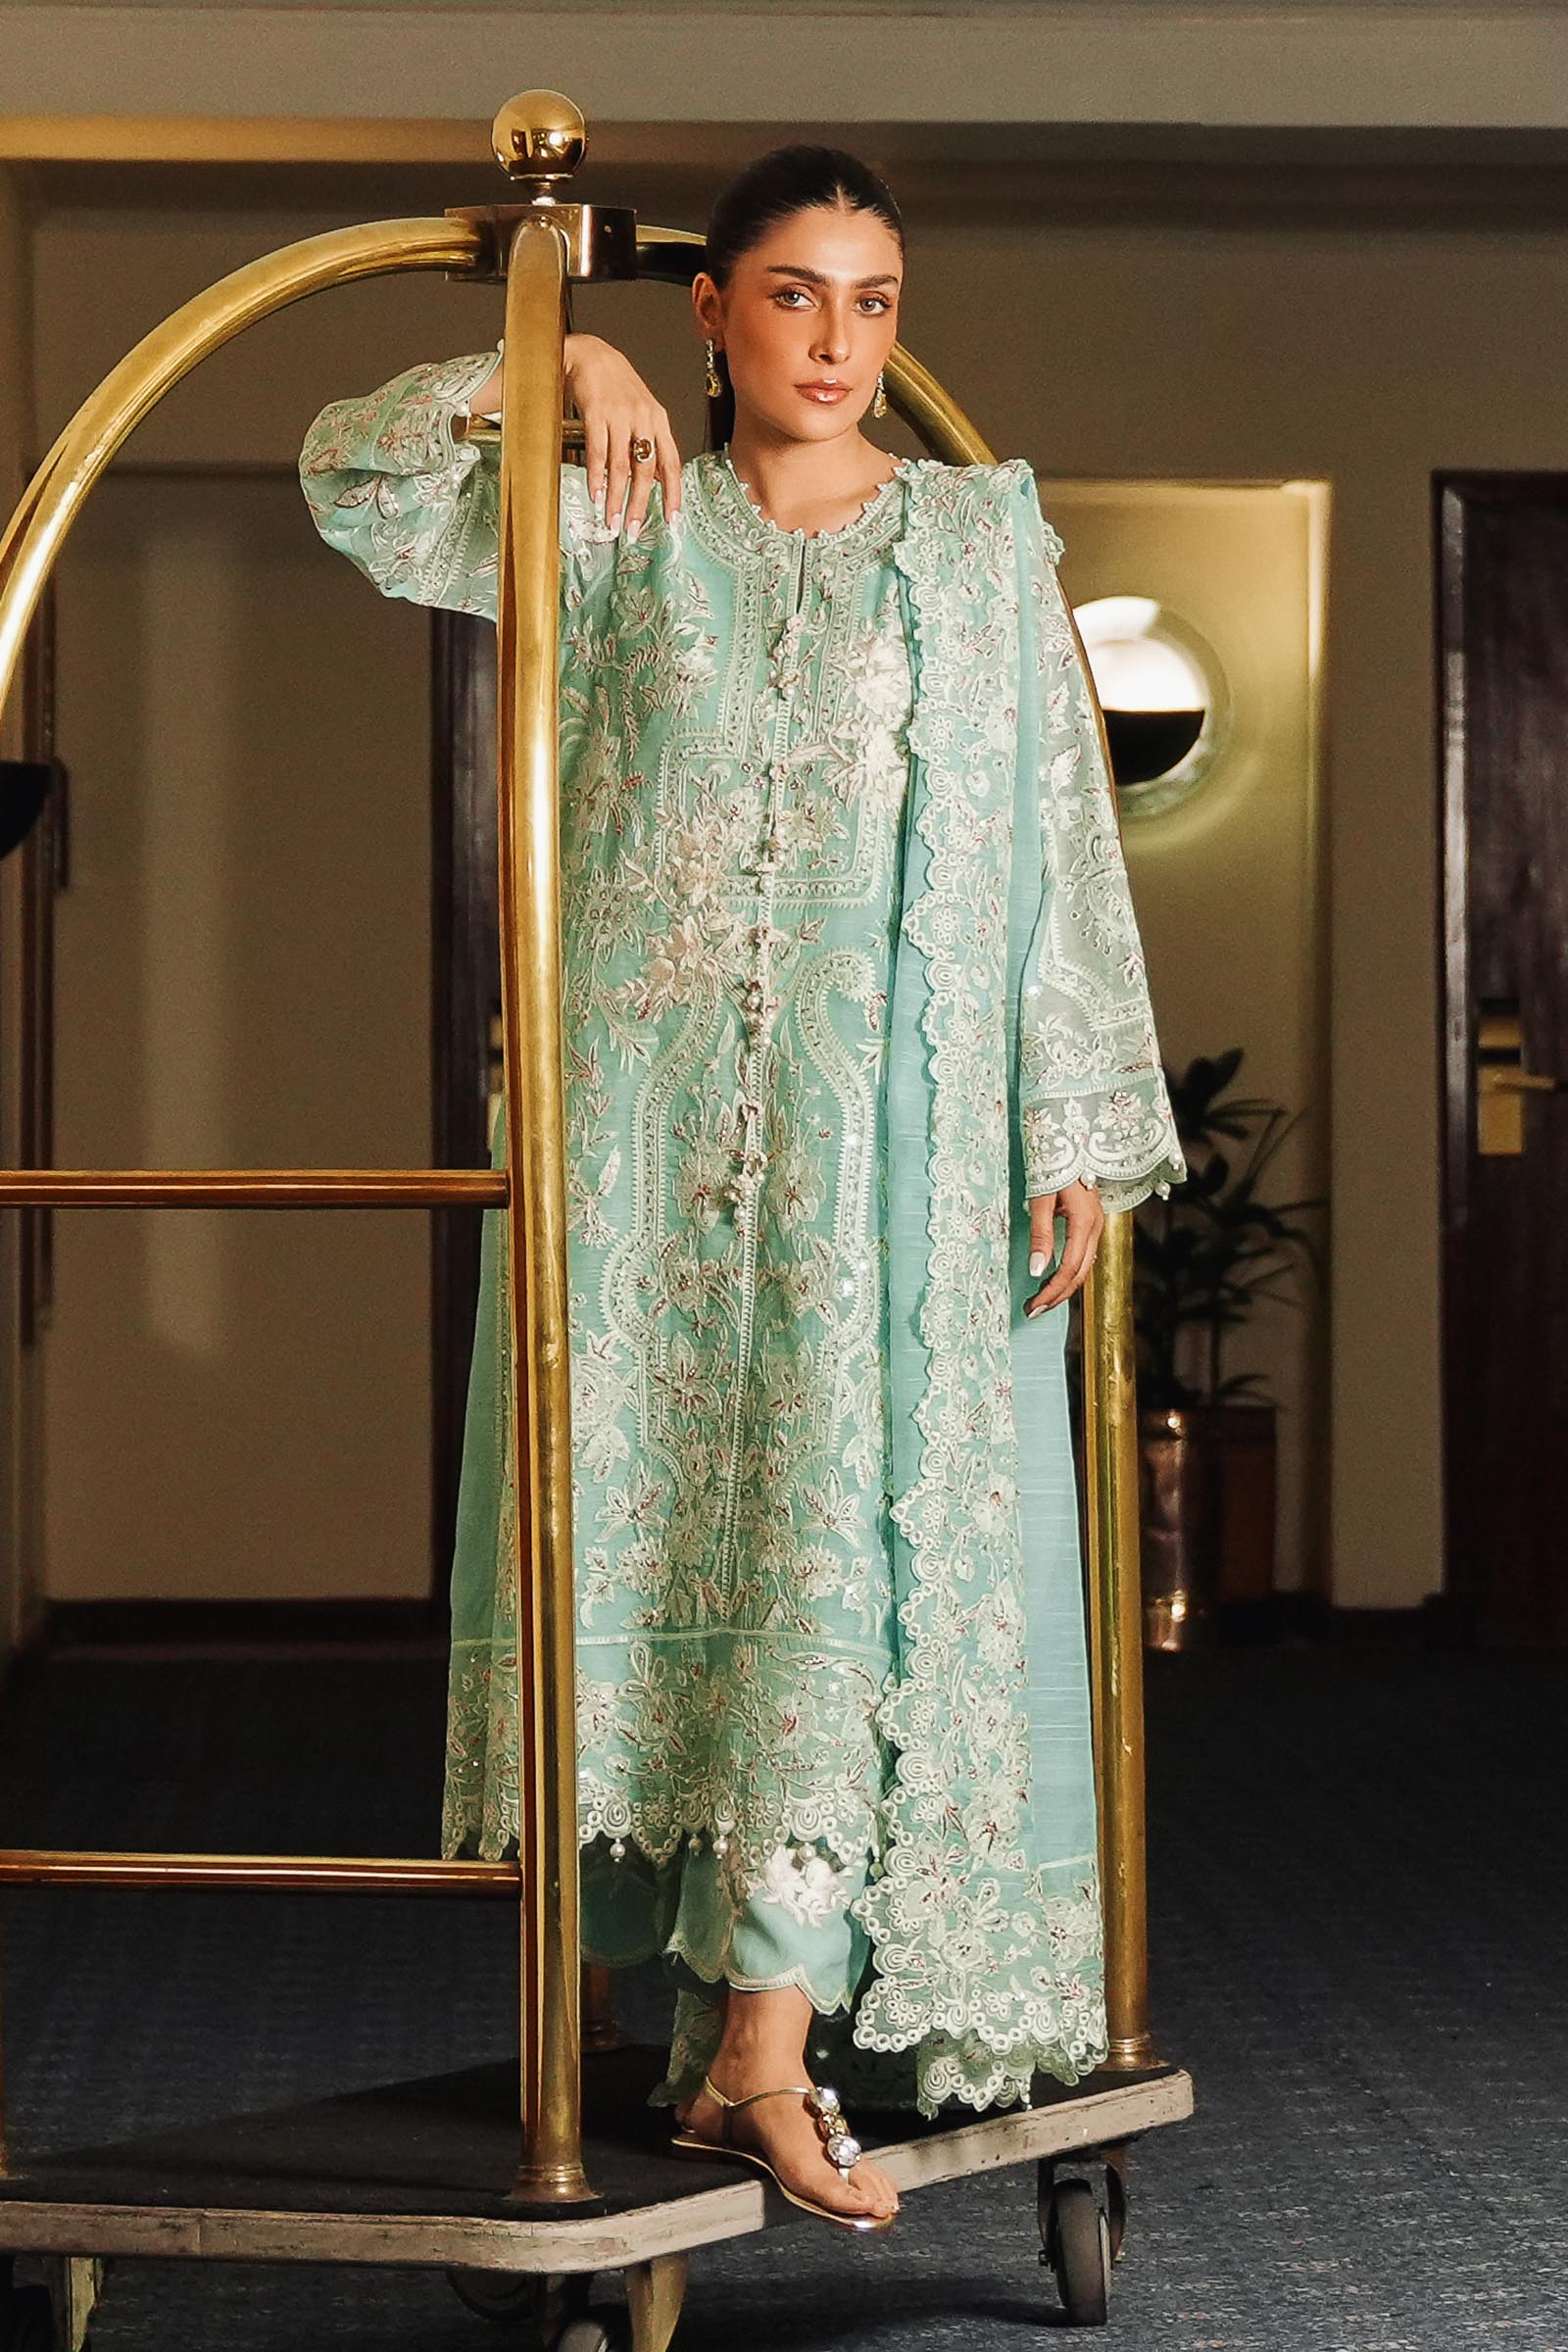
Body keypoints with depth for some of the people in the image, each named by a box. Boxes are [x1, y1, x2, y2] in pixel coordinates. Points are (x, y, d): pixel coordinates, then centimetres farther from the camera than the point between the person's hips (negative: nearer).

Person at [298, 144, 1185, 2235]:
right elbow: (352, 478, 5)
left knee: (855, 1523, -9)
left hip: (894, 1118, -1)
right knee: (672, 1515, 0)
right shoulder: (621, 529, 11)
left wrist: (1084, 1125, 0)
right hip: (652, 1114, 1)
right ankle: (743, 2016, 7)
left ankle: (766, 2036, -10)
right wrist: (551, 366, -7)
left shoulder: (983, 537, 9)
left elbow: (1060, 844, 6)